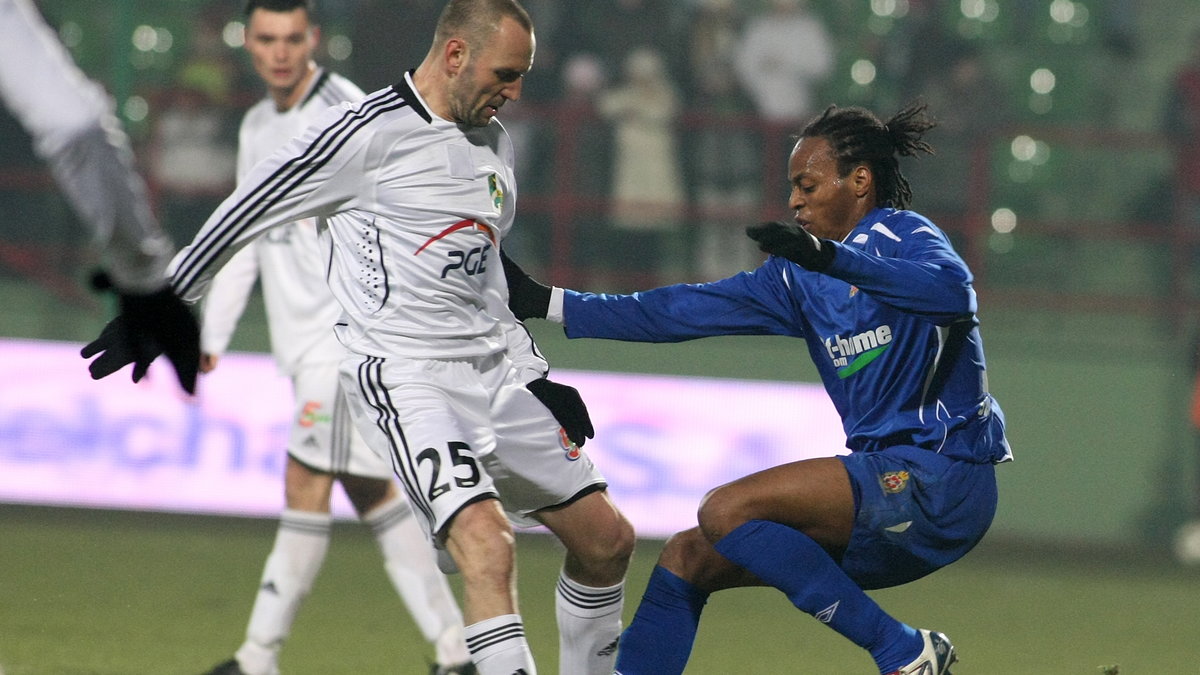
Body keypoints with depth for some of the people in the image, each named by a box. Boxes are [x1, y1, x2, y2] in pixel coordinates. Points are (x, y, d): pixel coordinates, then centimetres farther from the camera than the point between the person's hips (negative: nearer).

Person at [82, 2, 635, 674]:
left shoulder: (494, 142, 15)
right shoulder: (368, 132, -10)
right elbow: (247, 212, -4)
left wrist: (535, 376, 21)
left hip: (494, 375, 8)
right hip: (405, 382, -8)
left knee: (607, 539, 9)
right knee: (488, 543, -28)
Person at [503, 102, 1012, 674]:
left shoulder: (905, 237, -6)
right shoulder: (799, 280, 16)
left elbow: (954, 292, -29)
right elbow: (683, 311, 20)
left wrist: (832, 258, -39)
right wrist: (545, 303, 18)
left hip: (942, 479, -9)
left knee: (727, 511, -21)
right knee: (687, 557, 8)